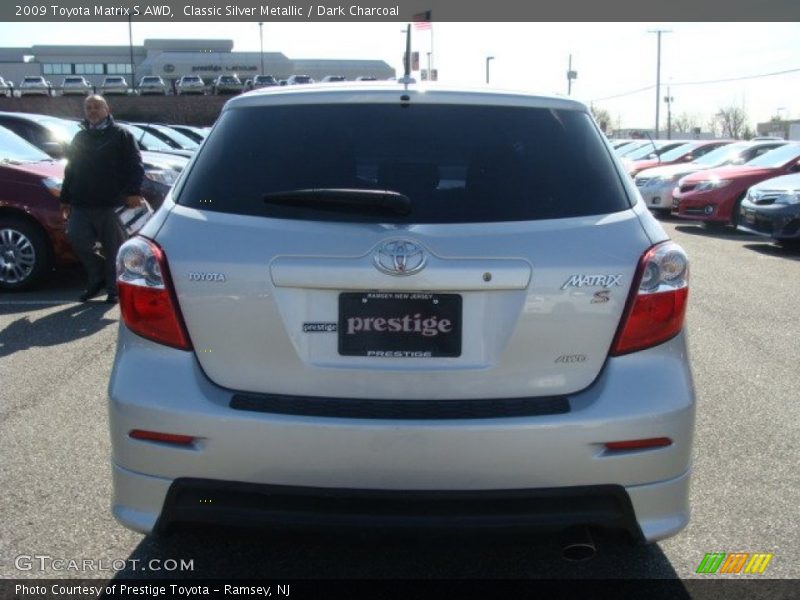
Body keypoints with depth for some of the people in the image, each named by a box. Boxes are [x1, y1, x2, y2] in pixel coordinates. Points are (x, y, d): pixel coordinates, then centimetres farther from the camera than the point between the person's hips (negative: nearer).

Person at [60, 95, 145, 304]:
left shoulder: (121, 135, 4)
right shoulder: (80, 137, 21)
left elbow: (135, 165, -6)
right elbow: (70, 169, 24)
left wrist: (133, 191, -18)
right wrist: (66, 199, 20)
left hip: (111, 205, -5)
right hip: (81, 204, 5)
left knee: (113, 247, 0)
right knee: (77, 239, -7)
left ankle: (113, 289, 12)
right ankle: (97, 277, 14)